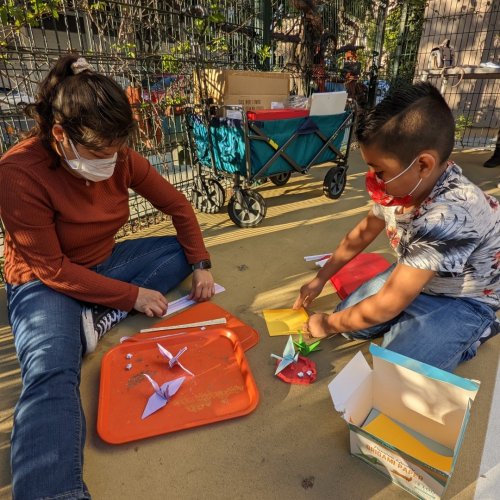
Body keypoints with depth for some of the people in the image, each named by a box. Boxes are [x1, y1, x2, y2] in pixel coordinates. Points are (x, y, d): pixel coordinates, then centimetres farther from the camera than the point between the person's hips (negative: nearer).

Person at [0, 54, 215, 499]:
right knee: (51, 375, -33)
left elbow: (178, 205, -1)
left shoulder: (121, 158, -11)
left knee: (184, 249, -6)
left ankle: (95, 321, -18)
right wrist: (132, 295, -24)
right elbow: (52, 270, -22)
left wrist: (201, 265, -10)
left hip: (105, 263, 6)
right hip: (46, 284, -6)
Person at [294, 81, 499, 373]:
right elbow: (363, 233, 2)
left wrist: (328, 324, -17)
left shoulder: (449, 216, -39)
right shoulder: (405, 184, -15)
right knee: (349, 319, -1)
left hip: (462, 299, -6)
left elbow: (386, 307, -33)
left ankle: (474, 331, 5)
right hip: (412, 278, 6)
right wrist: (320, 279, 4)